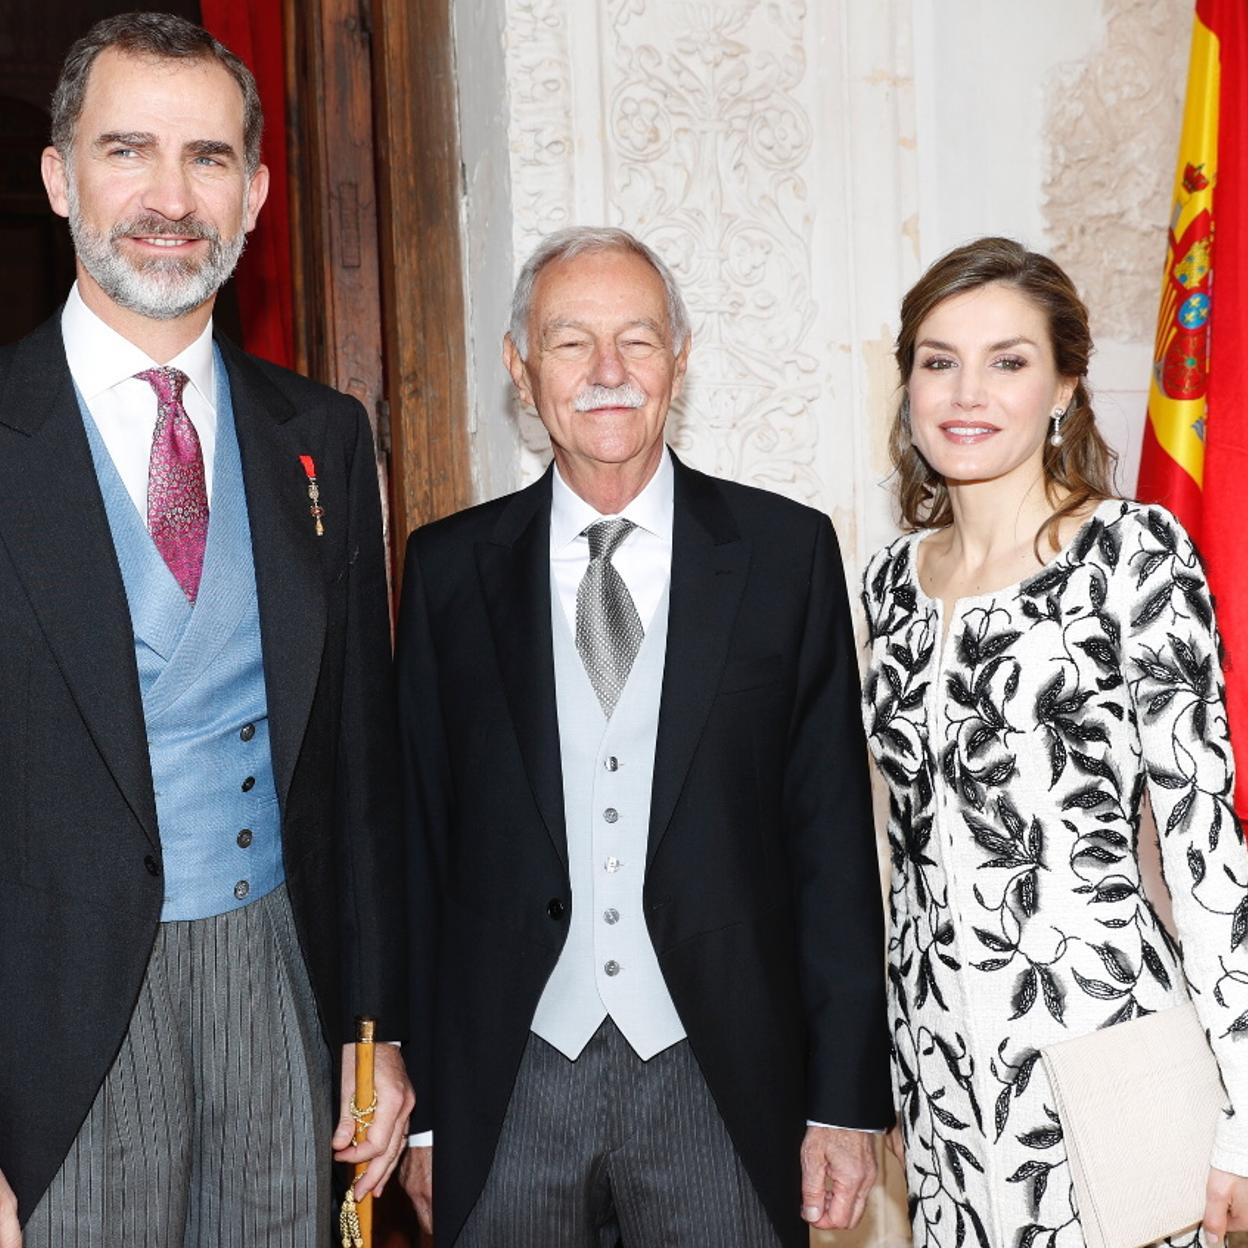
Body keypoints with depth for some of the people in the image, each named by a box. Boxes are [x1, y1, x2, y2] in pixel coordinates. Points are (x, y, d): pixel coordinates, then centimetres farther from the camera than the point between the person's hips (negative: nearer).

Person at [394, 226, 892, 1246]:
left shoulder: (788, 551, -1)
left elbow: (833, 836, -1)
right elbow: (420, 840, 3)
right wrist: (423, 1104, 3)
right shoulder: (450, 568, 2)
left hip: (719, 1081, 0)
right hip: (508, 1092, 1)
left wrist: (849, 1098, -2)